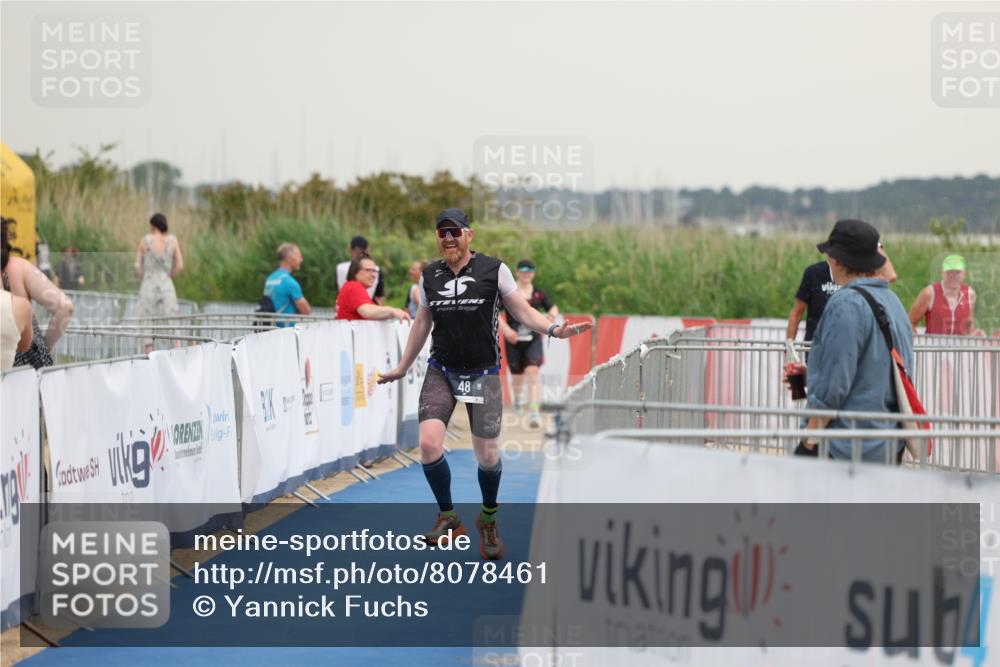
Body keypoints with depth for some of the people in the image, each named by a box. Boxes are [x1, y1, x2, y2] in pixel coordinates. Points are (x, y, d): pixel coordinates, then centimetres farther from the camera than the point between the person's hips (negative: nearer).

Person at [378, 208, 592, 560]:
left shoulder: (494, 270, -5)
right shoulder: (429, 275, 5)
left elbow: (523, 311, -2)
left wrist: (554, 329, -20)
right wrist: (402, 368, 23)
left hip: (483, 374, -2)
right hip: (441, 372, 2)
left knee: (487, 455, -2)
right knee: (429, 444, -17)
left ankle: (488, 520, 26)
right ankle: (448, 518, 4)